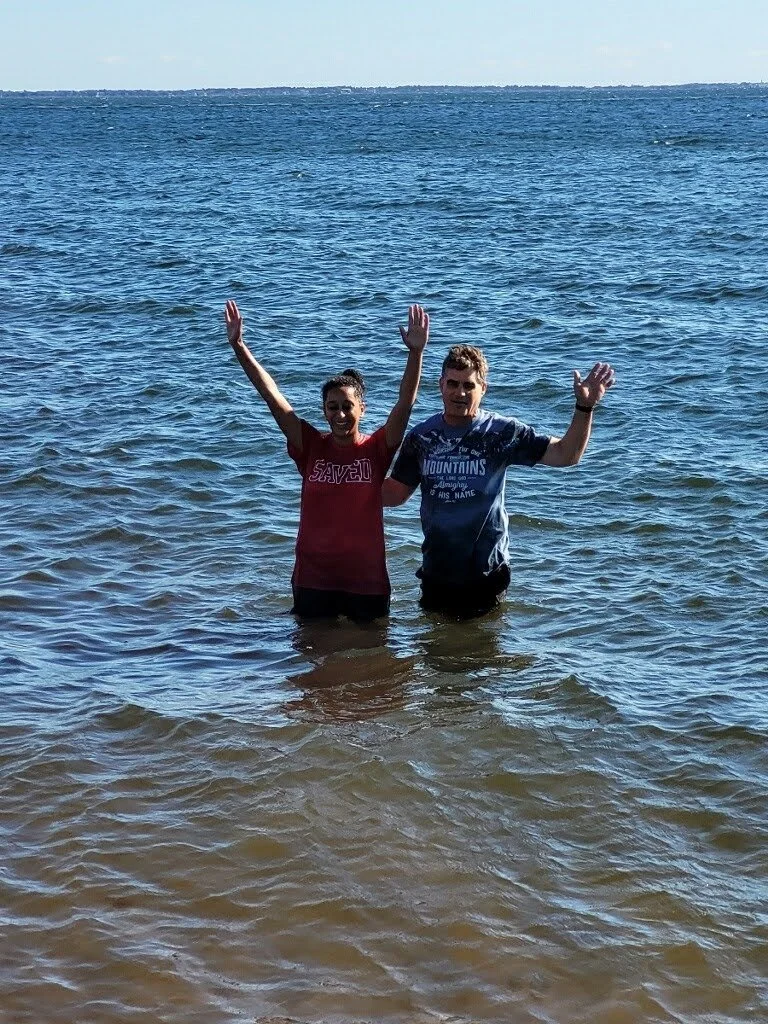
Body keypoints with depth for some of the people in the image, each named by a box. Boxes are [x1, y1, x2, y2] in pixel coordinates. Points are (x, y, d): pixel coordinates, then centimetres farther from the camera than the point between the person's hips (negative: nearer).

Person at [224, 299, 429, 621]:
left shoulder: (376, 449, -4)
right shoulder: (311, 448, -1)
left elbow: (405, 402, -16)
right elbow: (272, 396, -6)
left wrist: (415, 353, -30)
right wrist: (239, 347, -12)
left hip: (367, 580, -1)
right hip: (312, 578, 1)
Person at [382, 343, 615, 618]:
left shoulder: (502, 432, -9)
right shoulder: (422, 437, 0)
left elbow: (565, 454, -13)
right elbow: (396, 492, 8)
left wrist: (584, 407, -26)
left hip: (486, 572, -3)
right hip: (436, 572, 3)